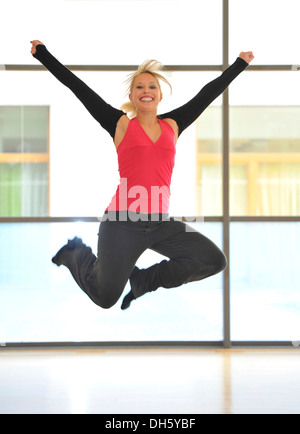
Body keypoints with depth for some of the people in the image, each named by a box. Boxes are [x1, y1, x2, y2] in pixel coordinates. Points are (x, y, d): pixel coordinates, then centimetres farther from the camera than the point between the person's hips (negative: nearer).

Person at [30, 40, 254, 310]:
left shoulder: (172, 126, 11)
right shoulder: (121, 124, 2)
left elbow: (209, 93, 18)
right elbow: (77, 87, 3)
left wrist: (240, 64, 27)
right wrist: (43, 54, 5)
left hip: (161, 224, 4)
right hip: (123, 224, -4)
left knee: (214, 261, -9)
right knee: (105, 298, 4)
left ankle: (142, 280, 11)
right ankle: (76, 253, 36)